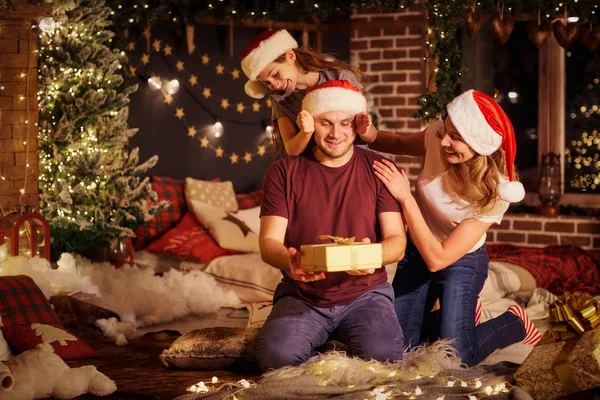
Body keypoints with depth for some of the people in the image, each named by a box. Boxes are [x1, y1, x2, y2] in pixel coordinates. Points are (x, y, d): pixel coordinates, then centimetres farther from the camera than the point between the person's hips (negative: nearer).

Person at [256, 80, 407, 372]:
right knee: (277, 356, -28)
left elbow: (397, 241, -4)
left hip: (365, 294, 0)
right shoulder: (284, 172, -1)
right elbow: (268, 242, -6)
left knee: (383, 355, -29)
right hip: (302, 296, 0)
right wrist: (289, 261, -31)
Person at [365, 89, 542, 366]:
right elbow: (400, 144, 4)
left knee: (456, 357, -10)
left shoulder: (494, 193, -31)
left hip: (461, 263, -4)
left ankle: (516, 322, 18)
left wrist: (406, 198, -33)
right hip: (416, 251, 4)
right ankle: (457, 312, 33)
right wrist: (370, 134, -19)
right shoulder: (436, 137, -22)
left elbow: (437, 258, -29)